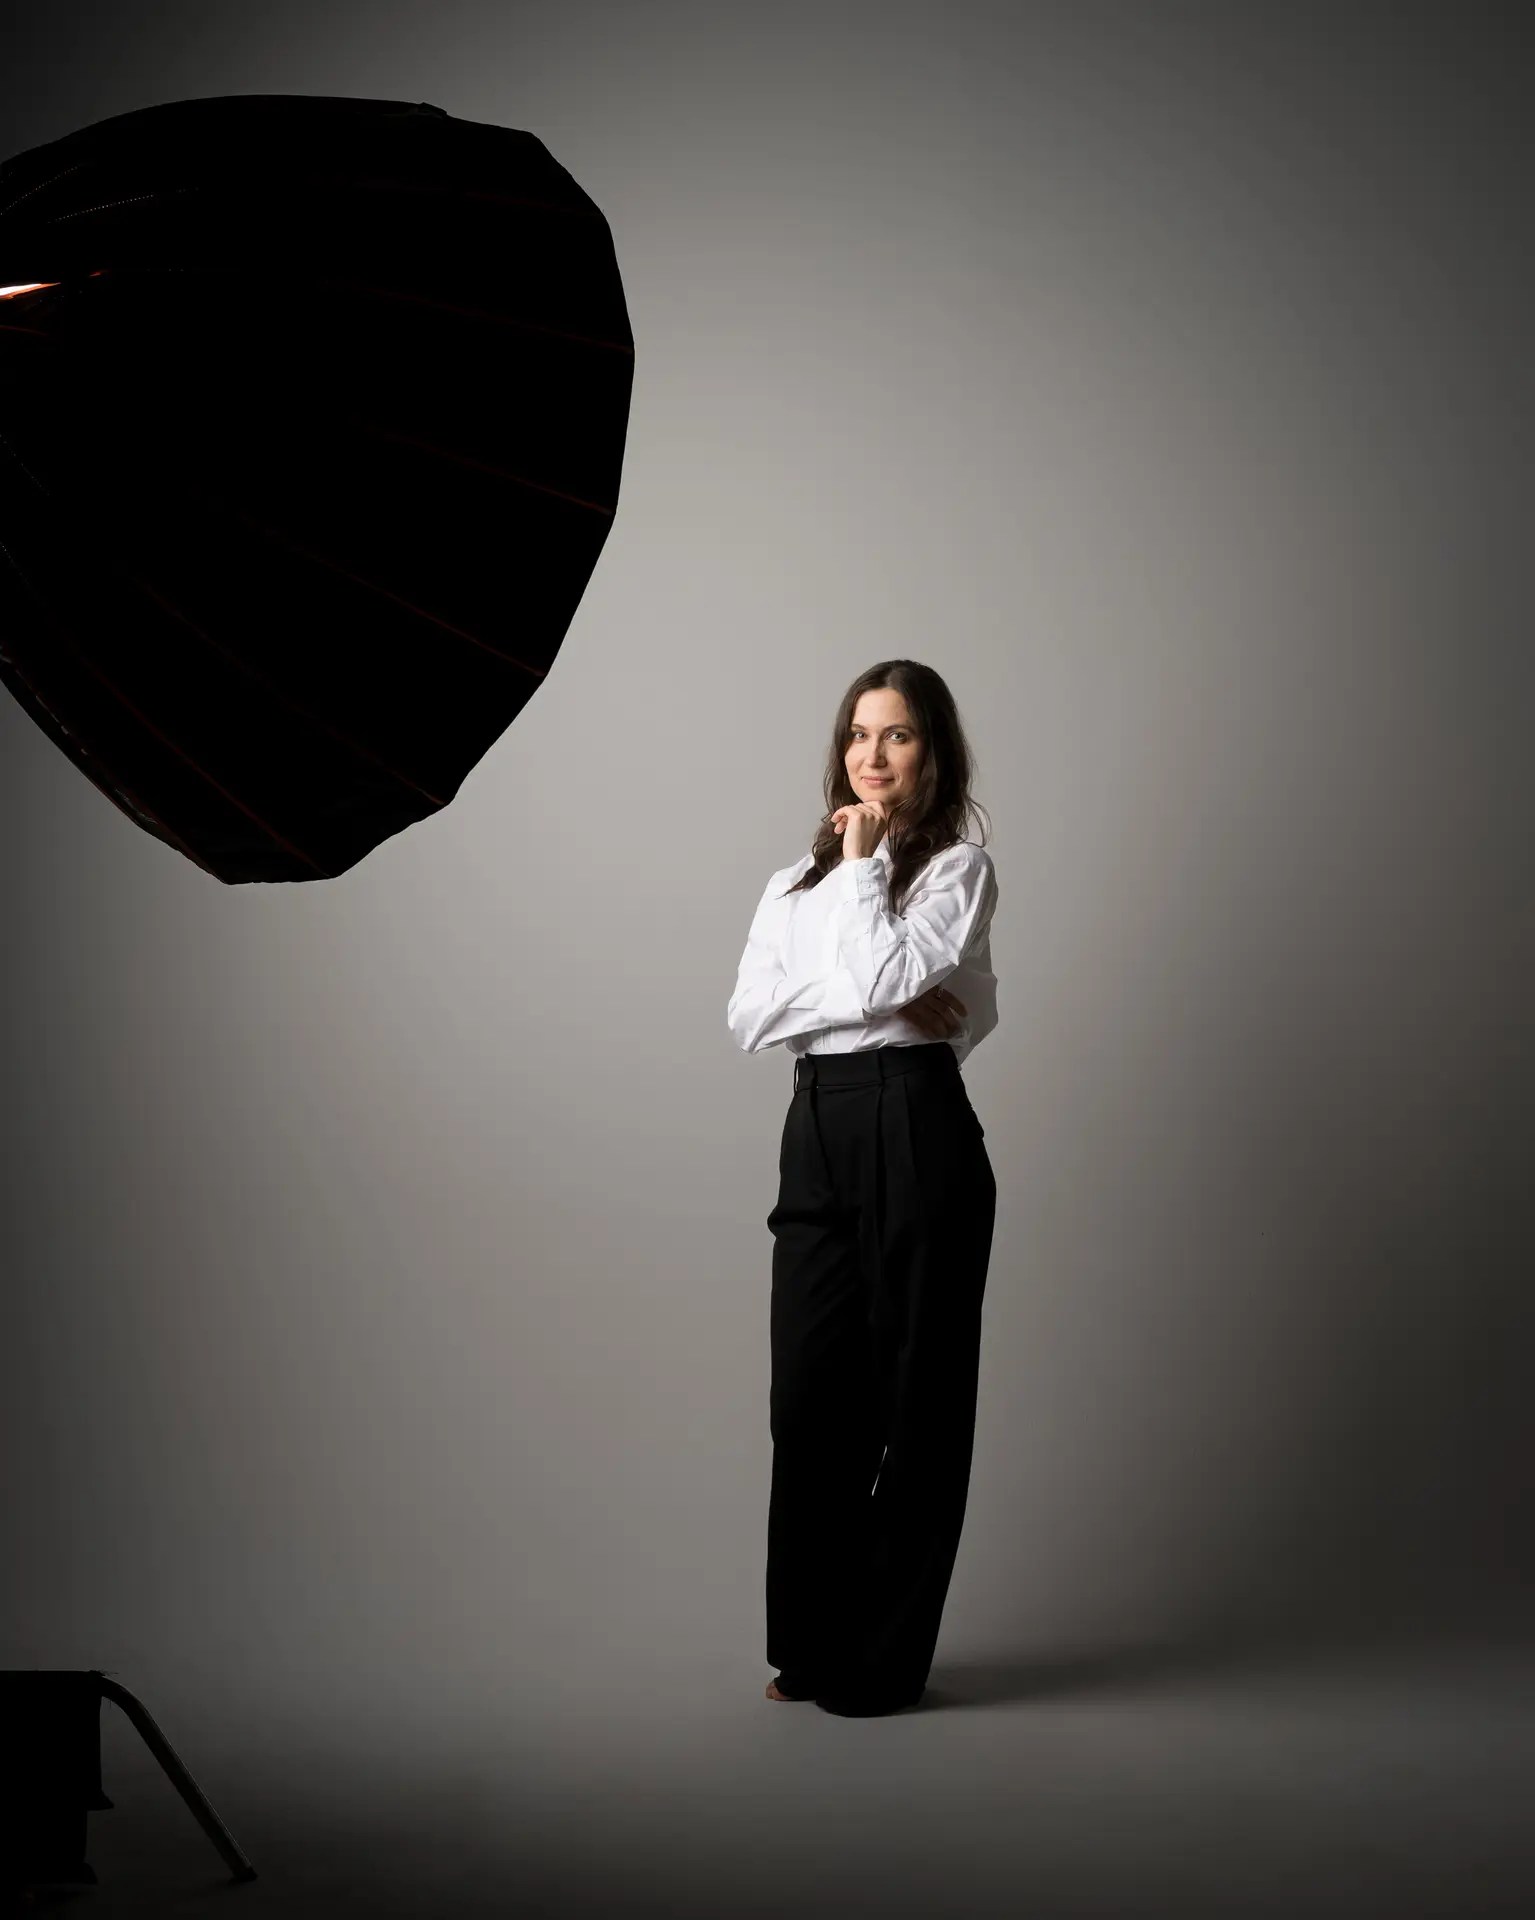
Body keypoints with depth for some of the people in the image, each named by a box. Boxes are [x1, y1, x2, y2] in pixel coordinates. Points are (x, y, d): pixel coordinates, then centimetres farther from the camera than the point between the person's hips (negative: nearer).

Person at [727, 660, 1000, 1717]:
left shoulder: (958, 868, 1)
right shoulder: (794, 882, 17)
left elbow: (884, 972, -16)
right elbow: (750, 1014, 2)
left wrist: (863, 862, -3)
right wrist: (880, 1003, -11)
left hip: (916, 1128, -5)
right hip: (818, 1134, 5)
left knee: (913, 1396, 2)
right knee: (808, 1394, 5)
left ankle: (883, 1658, 12)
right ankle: (811, 1642, 19)